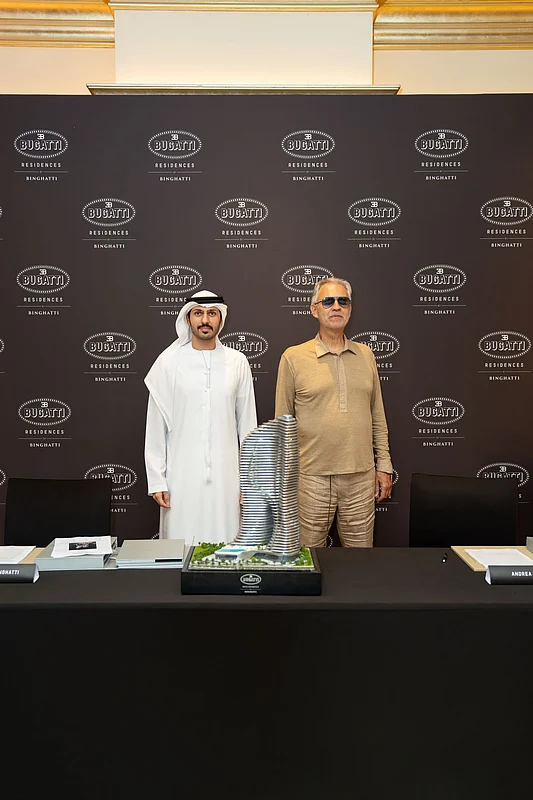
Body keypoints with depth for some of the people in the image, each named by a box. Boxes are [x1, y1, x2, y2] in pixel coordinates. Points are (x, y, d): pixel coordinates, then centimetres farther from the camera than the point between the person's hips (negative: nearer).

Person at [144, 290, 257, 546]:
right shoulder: (169, 361, 0)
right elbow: (155, 427, 2)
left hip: (225, 475, 1)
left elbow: (247, 424, 6)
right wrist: (156, 480, -2)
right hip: (181, 476, -1)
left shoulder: (237, 362, 3)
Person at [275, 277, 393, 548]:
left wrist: (384, 466, 10)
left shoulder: (365, 355, 8)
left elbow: (377, 416, 13)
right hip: (312, 477, -3)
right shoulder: (293, 357, -2)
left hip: (362, 476, 3)